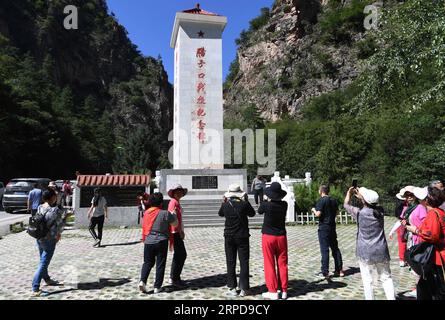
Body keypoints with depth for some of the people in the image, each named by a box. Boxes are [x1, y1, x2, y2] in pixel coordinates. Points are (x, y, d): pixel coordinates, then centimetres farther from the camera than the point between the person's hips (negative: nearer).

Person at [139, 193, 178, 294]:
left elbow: (144, 227, 13)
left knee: (147, 262, 16)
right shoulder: (164, 213, -14)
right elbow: (175, 224, -2)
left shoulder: (146, 213, 2)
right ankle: (157, 287, 10)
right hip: (161, 242, -4)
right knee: (160, 264, 6)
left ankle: (142, 281, -1)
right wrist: (173, 214, 13)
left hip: (148, 242, 4)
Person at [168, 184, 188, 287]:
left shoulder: (177, 202, 16)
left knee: (178, 255, 16)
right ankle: (175, 279, -1)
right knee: (182, 255, -8)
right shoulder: (173, 202, -13)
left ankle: (173, 278, 25)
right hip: (175, 232, -10)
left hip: (178, 231, 10)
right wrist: (180, 231, -21)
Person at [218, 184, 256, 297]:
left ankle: (232, 288, 13)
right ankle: (243, 289, 8)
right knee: (244, 262, 6)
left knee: (230, 263, 10)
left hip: (229, 237, 2)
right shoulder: (244, 204, -13)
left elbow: (220, 213, 13)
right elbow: (252, 213, 5)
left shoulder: (225, 205, -7)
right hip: (242, 237, -2)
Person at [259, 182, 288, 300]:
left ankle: (273, 292, 6)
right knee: (282, 264, 9)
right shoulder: (284, 205, -7)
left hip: (268, 237, -3)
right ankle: (284, 291, 14)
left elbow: (259, 211, 6)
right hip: (281, 237, 3)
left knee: (270, 265, 4)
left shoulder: (266, 205, -15)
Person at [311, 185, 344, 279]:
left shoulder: (321, 201, -14)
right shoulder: (334, 201, 8)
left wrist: (314, 210, 0)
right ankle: (339, 270, 18)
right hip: (332, 227, 7)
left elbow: (318, 214, -20)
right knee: (335, 248, 14)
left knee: (324, 250, -4)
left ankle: (325, 272, -1)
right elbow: (337, 213, 17)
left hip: (323, 227, -7)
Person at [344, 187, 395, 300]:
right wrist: (360, 195, 29)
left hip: (366, 252, -4)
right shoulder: (380, 211, -2)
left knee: (368, 280, 3)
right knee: (386, 278, 13)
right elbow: (373, 204, 21)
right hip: (381, 251, 4)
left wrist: (349, 193, 21)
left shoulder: (360, 213, -12)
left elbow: (346, 204, 4)